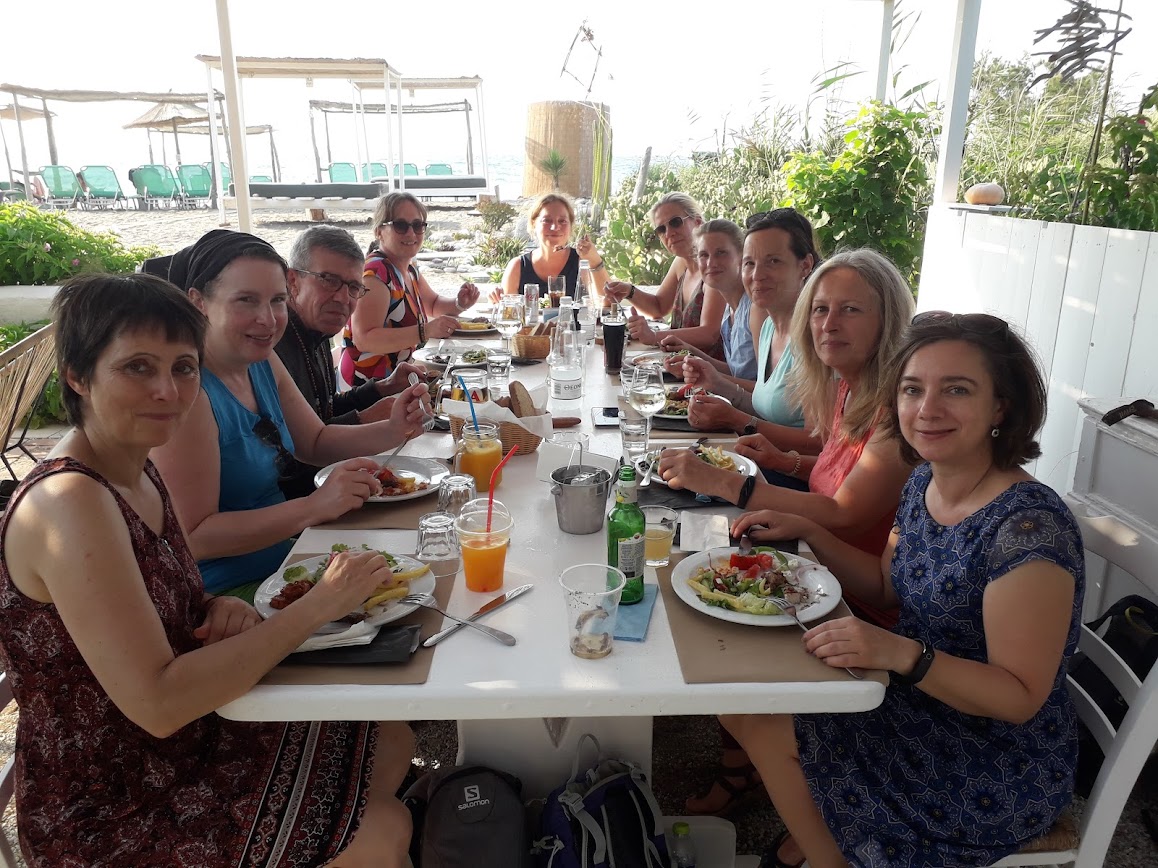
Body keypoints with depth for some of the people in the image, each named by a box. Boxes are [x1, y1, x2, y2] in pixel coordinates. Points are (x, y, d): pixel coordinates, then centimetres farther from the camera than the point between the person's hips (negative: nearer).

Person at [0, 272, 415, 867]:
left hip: (182, 738, 8)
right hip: (108, 820, -8)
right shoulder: (69, 504, -28)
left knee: (391, 741, 10)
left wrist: (221, 612, -11)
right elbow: (156, 701, -31)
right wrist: (318, 607, -26)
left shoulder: (136, 472, 0)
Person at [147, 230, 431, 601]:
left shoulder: (262, 361, 2)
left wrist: (392, 430, -6)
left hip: (283, 562, 8)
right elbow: (192, 538, -22)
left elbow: (315, 442, 12)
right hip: (225, 594, -8)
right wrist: (315, 507, -31)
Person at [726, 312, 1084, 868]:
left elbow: (1020, 698, -24)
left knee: (767, 727, -10)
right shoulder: (924, 483, -4)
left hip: (1001, 772, -7)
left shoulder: (1028, 527, -28)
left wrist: (902, 653, -37)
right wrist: (804, 530, -2)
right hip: (918, 703, 8)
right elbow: (889, 586, 11)